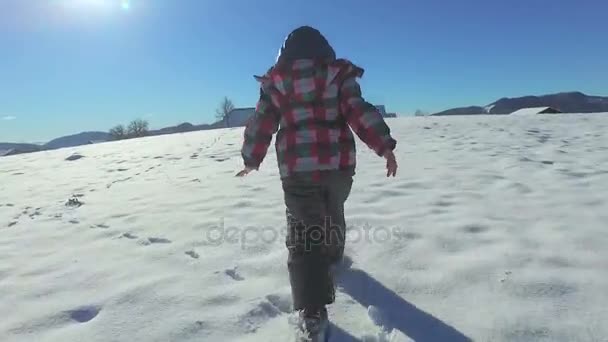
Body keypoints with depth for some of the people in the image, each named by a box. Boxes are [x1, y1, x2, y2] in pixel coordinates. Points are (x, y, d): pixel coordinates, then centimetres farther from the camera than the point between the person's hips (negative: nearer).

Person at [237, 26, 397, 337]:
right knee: (332, 213, 28)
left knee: (303, 235, 1)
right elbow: (360, 113, -6)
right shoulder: (339, 73, 4)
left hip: (296, 169, -1)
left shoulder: (276, 81, 6)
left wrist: (251, 159, 19)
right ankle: (332, 256, 52)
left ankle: (312, 311, -5)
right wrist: (385, 147, -4)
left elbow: (261, 124, 7)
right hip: (339, 163, 2)